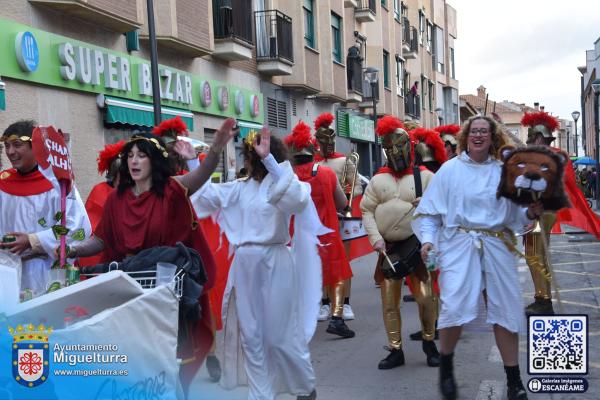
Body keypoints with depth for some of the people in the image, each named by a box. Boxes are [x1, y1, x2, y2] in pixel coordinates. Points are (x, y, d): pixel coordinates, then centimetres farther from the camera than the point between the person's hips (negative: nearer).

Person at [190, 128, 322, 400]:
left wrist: (268, 159, -30)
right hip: (245, 265, 6)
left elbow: (297, 198, -28)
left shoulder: (282, 184, -6)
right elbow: (208, 195, 11)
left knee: (280, 335, 4)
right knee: (250, 335, 10)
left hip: (274, 263, -6)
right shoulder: (241, 187, 10)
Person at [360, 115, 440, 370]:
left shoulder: (424, 176, 0)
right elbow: (367, 211, 3)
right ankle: (395, 350, 18)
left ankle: (429, 342, 18)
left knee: (425, 296, -7)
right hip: (387, 247, 3)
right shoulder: (378, 179, 7)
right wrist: (376, 238, -8)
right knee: (389, 301, 6)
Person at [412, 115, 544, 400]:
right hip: (459, 245, -3)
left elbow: (514, 215, 11)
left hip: (497, 246, 3)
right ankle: (446, 364, 10)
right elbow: (429, 210, 2)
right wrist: (428, 239, -10)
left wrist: (531, 213, -8)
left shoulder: (503, 171, 9)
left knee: (506, 309, 6)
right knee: (455, 306, -17)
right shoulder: (450, 169, 3)